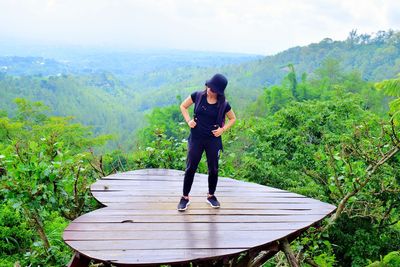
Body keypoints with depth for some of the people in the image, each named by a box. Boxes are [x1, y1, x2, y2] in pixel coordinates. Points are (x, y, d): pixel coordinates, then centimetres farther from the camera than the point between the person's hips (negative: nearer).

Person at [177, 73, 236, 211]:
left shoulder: (223, 104, -7)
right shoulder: (198, 96, -7)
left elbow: (233, 118, 9)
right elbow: (183, 106, 7)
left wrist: (223, 129, -5)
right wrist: (188, 120, -6)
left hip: (213, 140, 1)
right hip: (196, 138, 0)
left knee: (213, 169, 10)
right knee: (190, 168, 4)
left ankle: (211, 196, 31)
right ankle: (185, 197, 18)